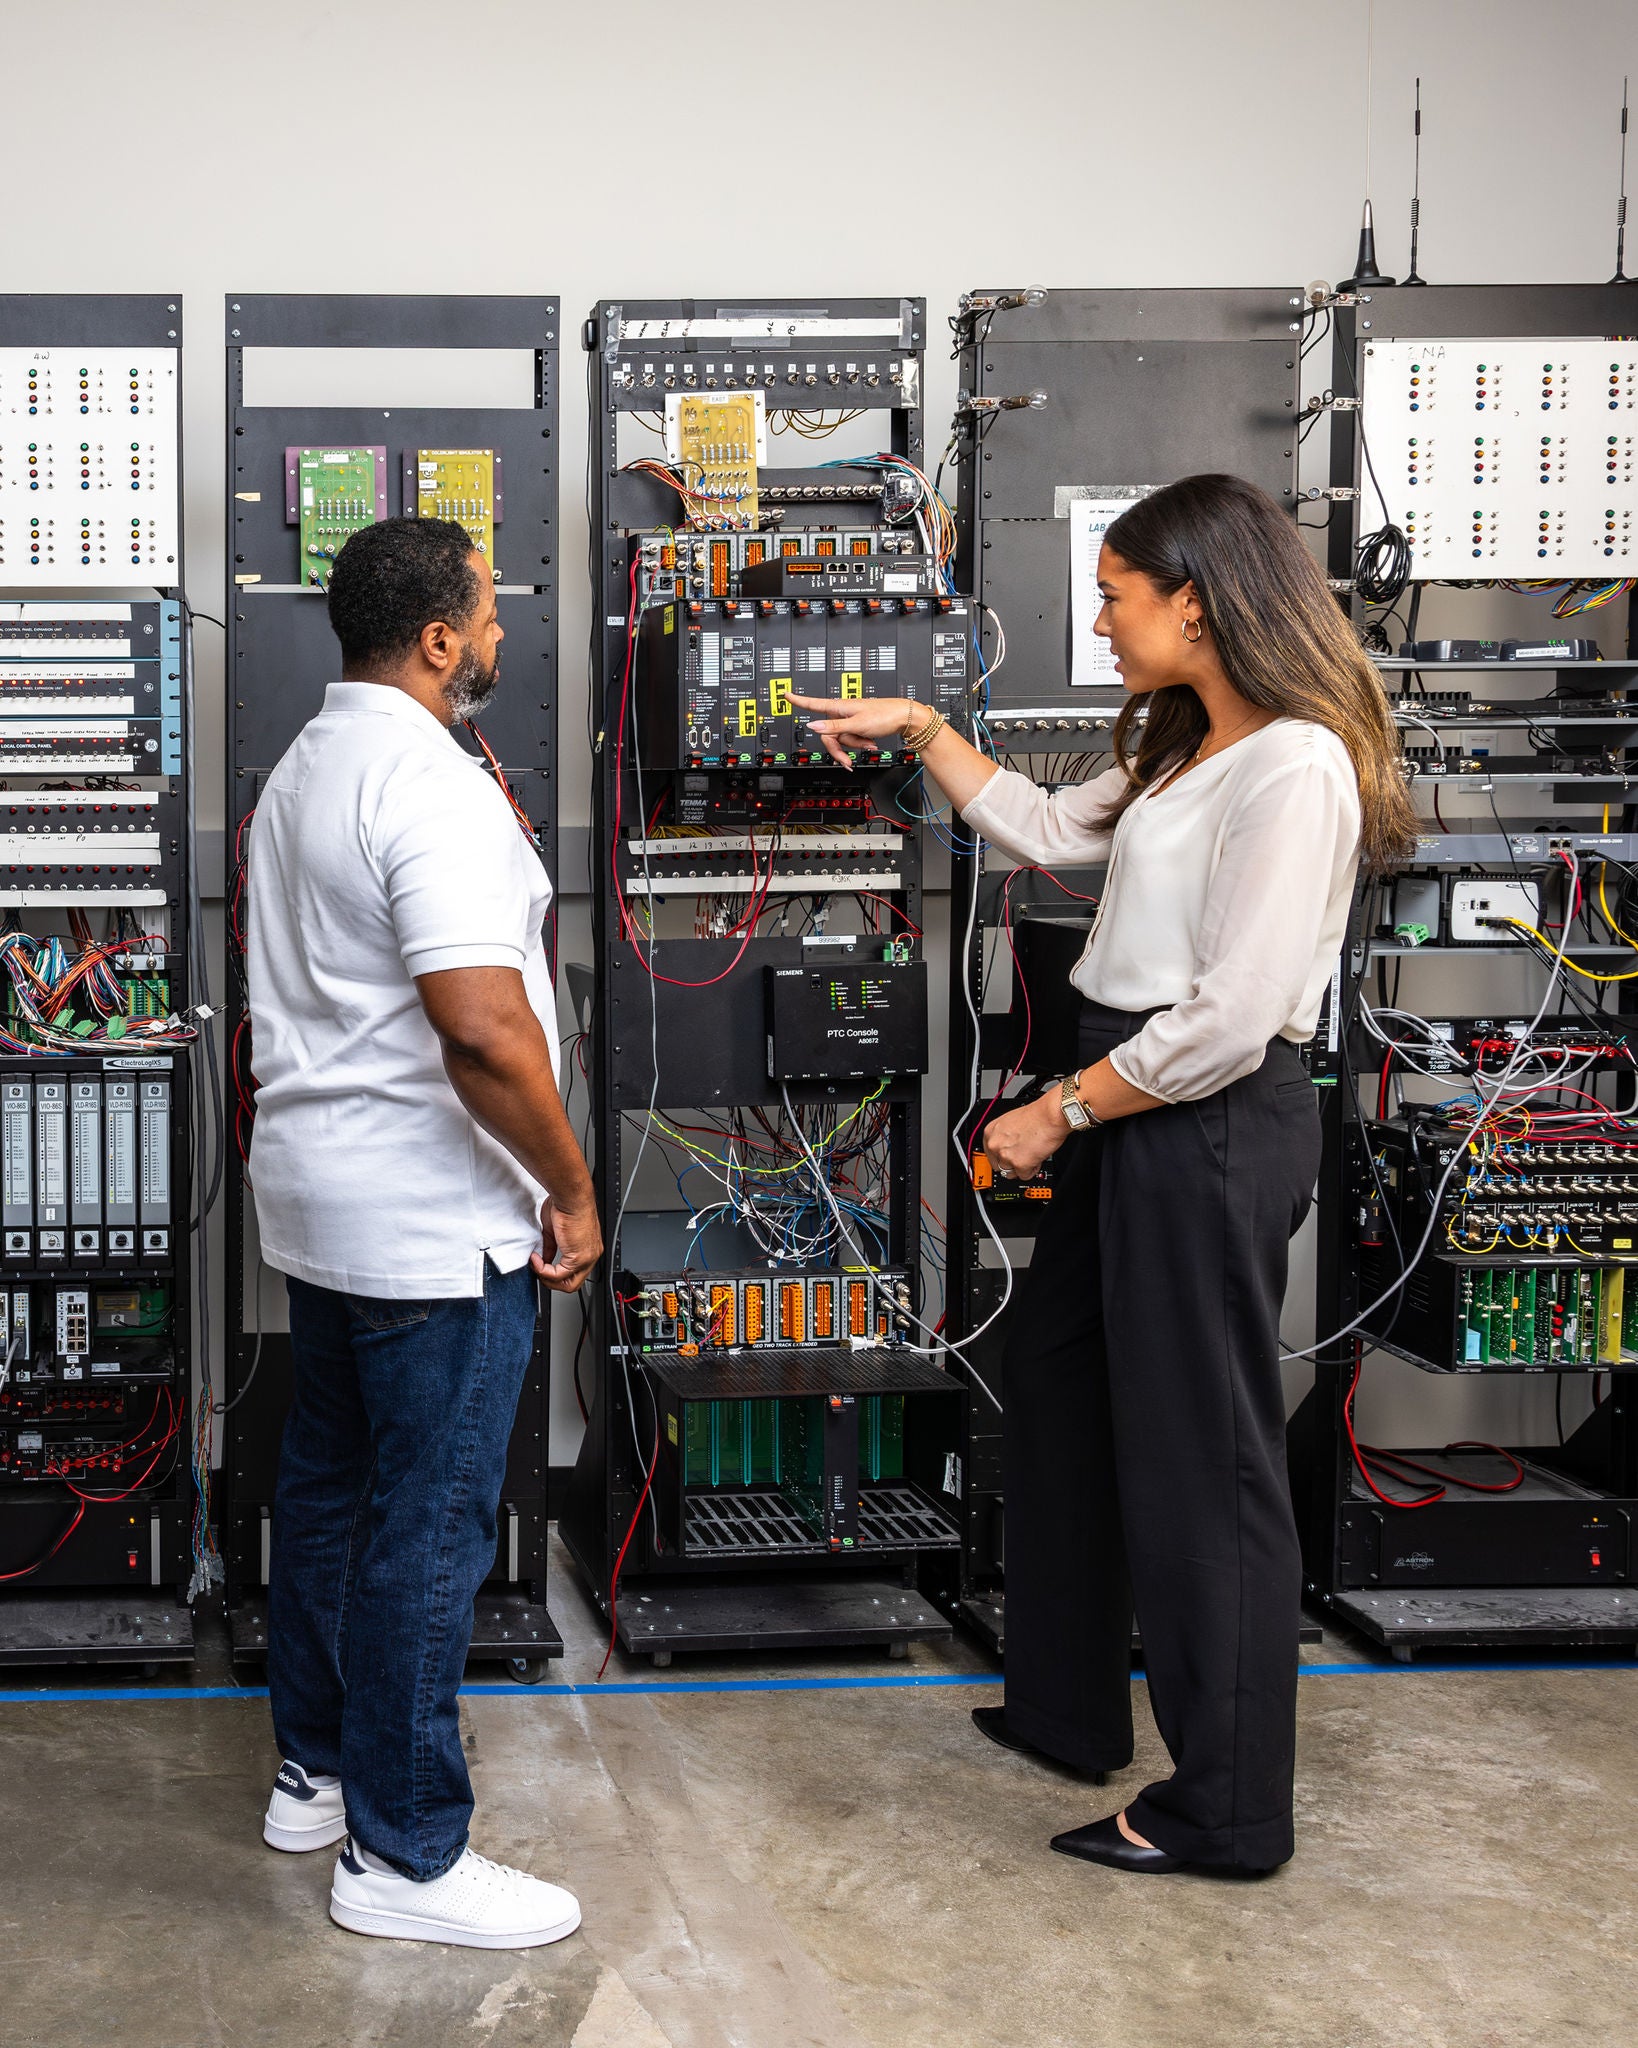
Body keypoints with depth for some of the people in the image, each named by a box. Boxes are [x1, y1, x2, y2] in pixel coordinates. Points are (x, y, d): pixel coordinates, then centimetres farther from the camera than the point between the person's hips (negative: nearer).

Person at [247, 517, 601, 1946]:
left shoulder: (305, 768, 12)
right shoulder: (431, 785, -20)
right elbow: (484, 1029, -28)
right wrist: (571, 1188, -17)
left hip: (314, 1195, 10)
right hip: (432, 1224, -10)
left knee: (328, 1489, 19)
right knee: (429, 1528, -2)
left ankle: (317, 1769, 33)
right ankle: (404, 1853, 7)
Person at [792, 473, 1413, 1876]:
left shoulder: (1295, 769, -20)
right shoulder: (1187, 749, 12)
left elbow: (1232, 1021, -24)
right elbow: (1048, 829, 27)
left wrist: (1058, 1112, -14)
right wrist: (917, 730, 24)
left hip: (1216, 1131, -10)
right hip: (1133, 1113, 11)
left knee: (1201, 1454, -1)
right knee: (1062, 1395, 20)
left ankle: (1227, 1808, 14)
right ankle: (1068, 1708, 38)